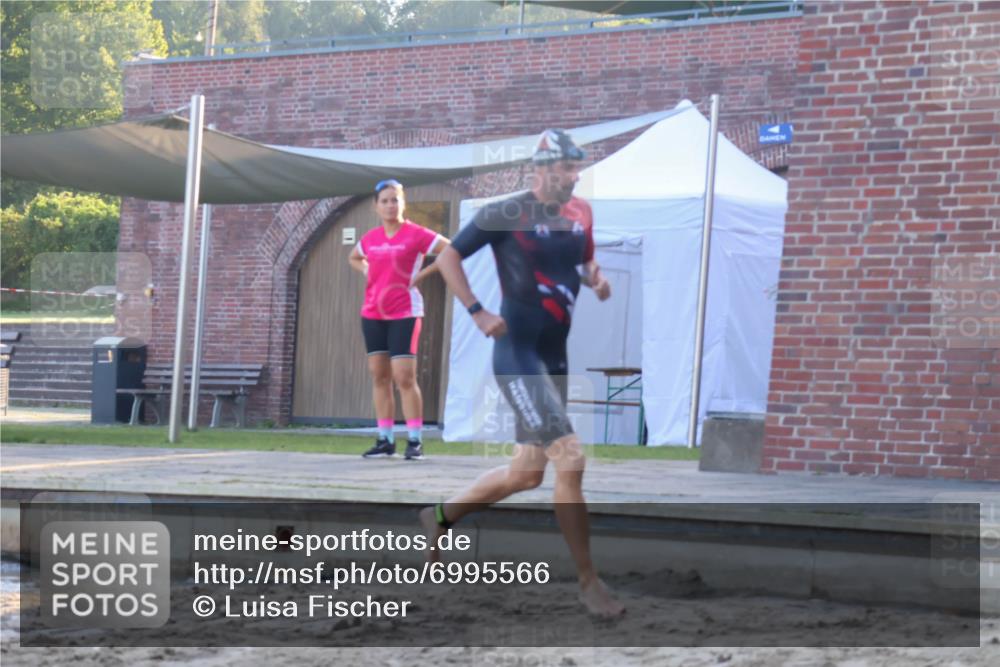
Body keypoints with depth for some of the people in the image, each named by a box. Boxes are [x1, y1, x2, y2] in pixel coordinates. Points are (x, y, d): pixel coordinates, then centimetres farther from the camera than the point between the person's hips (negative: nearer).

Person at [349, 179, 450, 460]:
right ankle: (385, 440, 11)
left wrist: (422, 274, -12)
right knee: (379, 376, 6)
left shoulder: (416, 234, -7)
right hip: (373, 313, 6)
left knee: (404, 377, -10)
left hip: (404, 313, -6)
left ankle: (415, 441, -6)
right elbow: (354, 258, 30)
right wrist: (367, 273, 10)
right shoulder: (370, 238, 9)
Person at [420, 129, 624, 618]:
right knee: (569, 460, -15)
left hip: (555, 357, 8)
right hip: (518, 355, -8)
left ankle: (441, 516, 36)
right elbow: (448, 257, -4)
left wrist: (596, 279, 2)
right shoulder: (504, 215, -10)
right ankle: (588, 582, -7)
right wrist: (478, 312, -14)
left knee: (527, 472, 14)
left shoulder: (580, 213, 9)